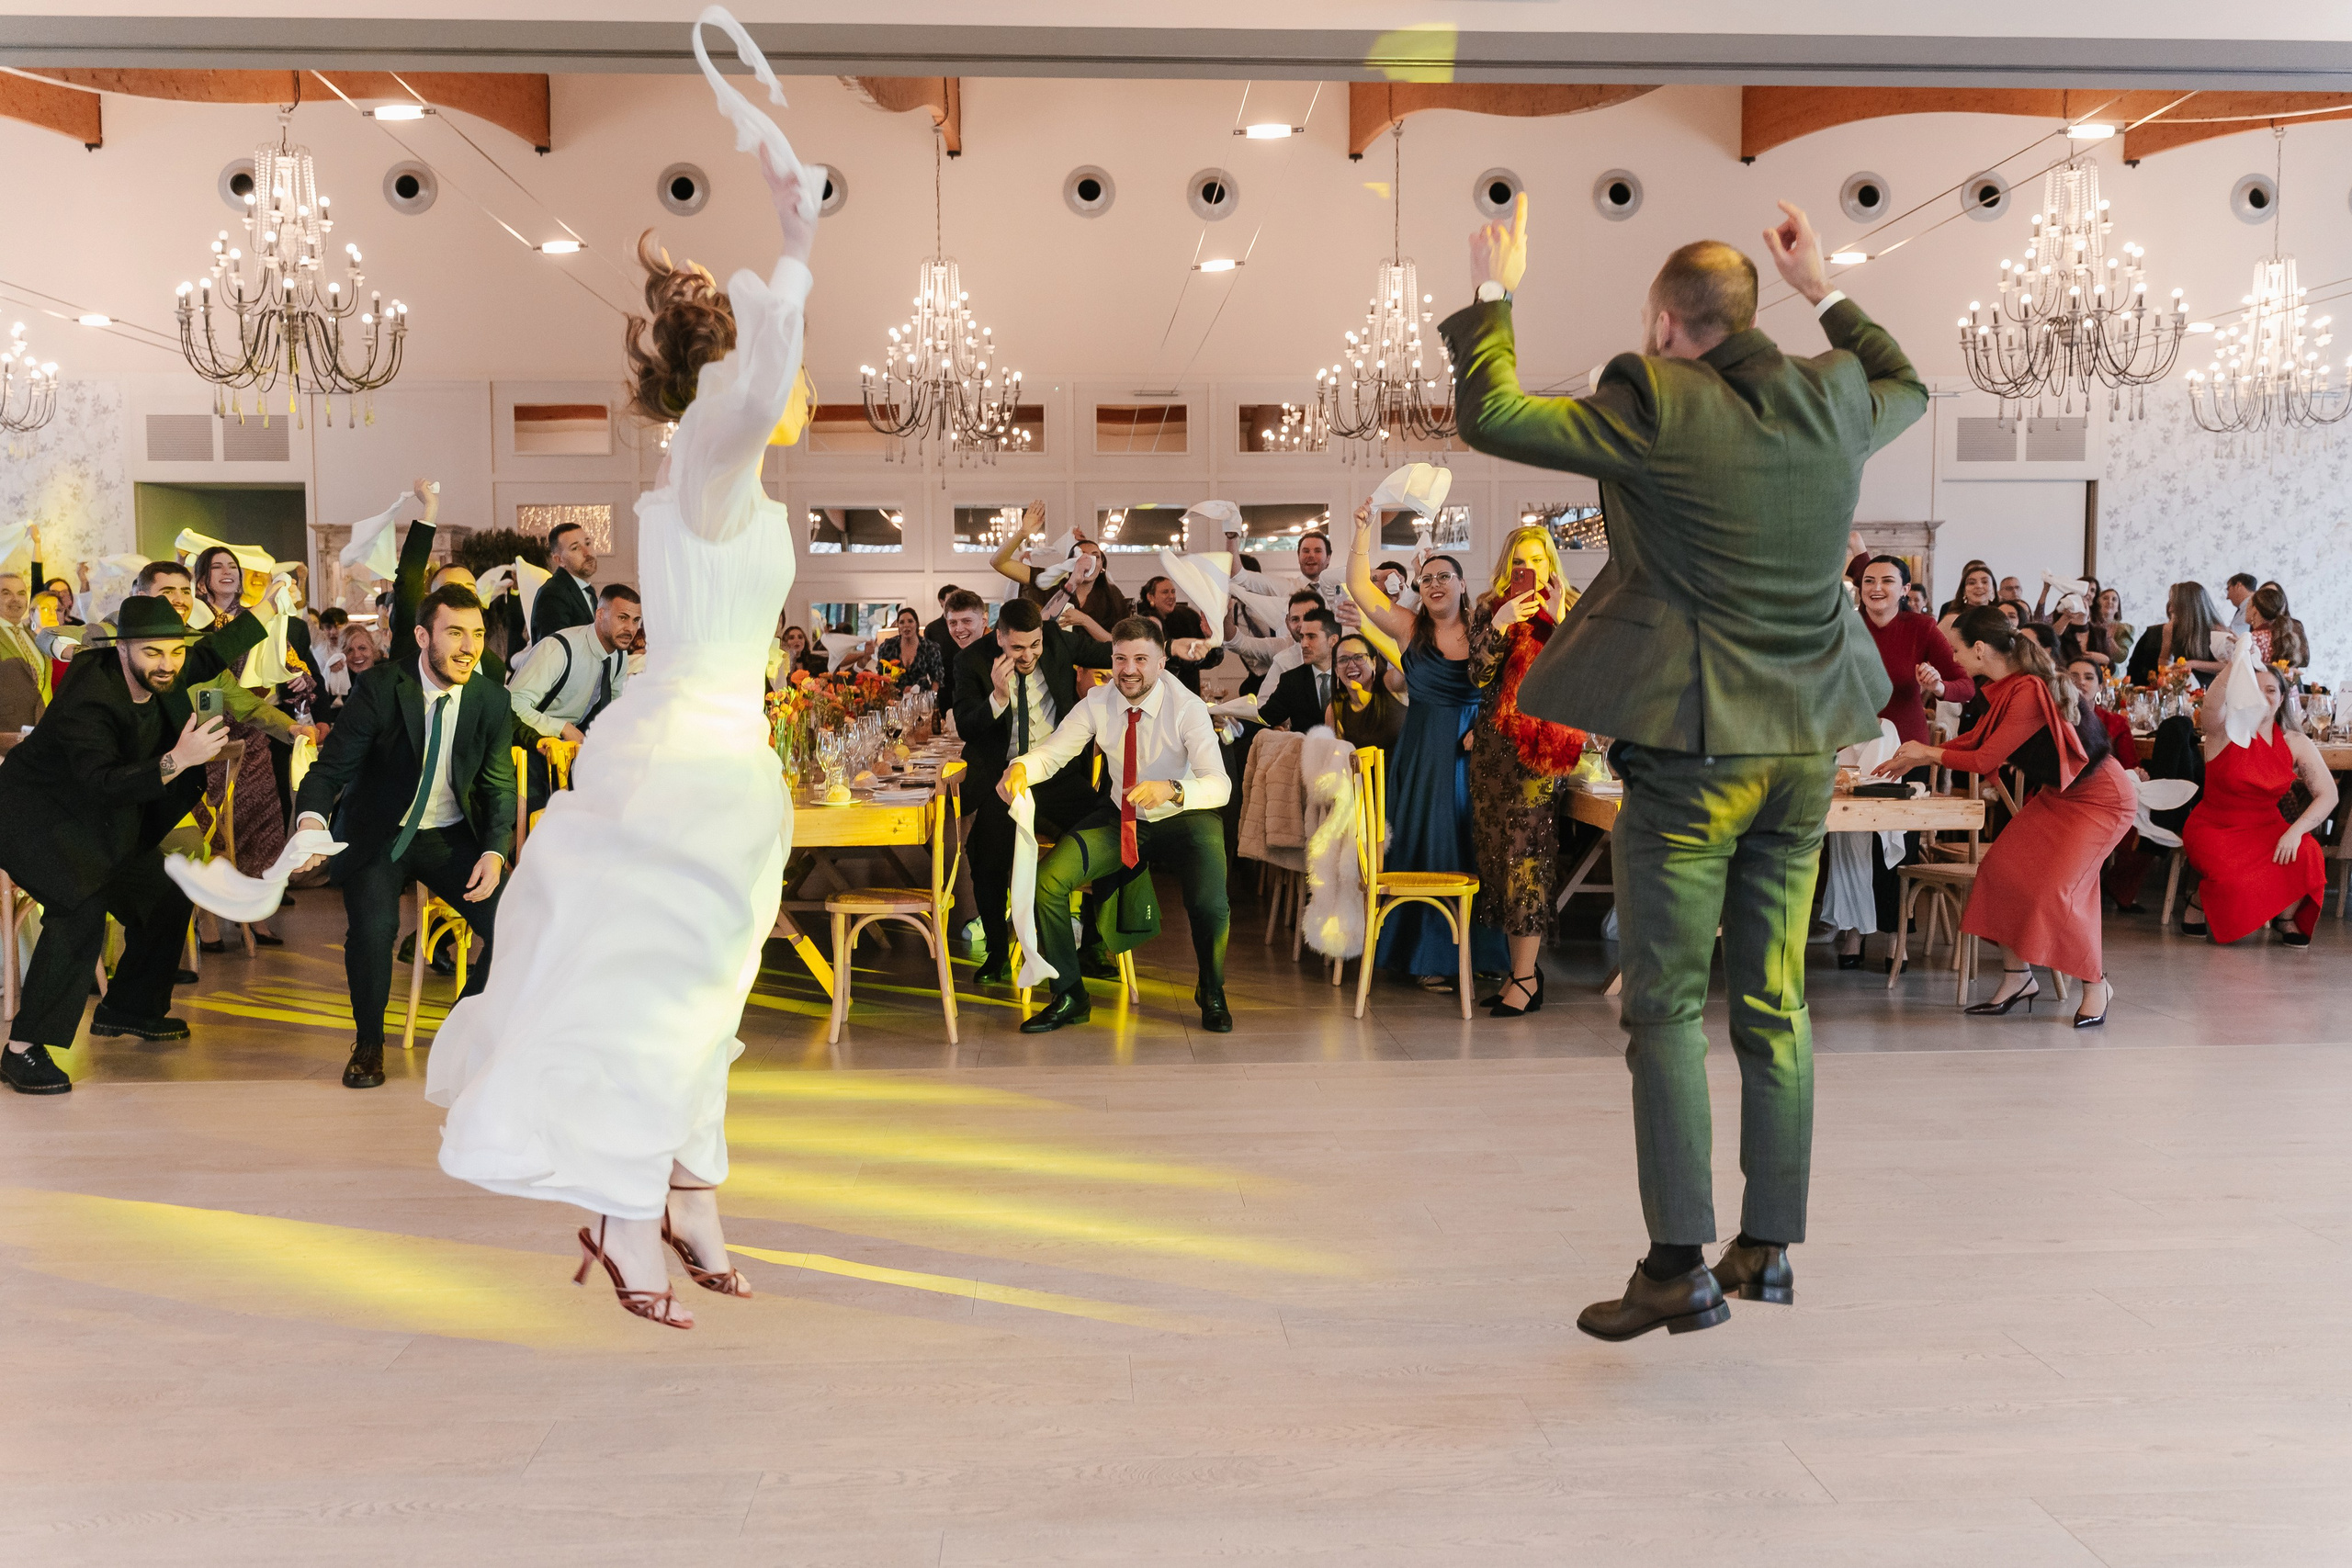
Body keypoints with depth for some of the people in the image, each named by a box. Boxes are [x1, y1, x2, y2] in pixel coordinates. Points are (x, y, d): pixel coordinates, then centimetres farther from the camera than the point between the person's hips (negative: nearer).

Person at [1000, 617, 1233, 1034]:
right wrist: (1020, 767, -33)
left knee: (1211, 906, -29)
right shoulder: (1098, 703, -8)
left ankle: (1211, 994, 6)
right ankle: (1070, 997, 3)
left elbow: (1220, 785, -29)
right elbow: (1053, 750, -8)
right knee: (1046, 881, -16)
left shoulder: (1187, 708, -20)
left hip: (1183, 818, -4)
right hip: (1120, 817, 4)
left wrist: (1170, 790, -50)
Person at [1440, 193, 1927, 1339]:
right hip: (1806, 743, 6)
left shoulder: (1653, 407, -12)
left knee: (1666, 1007, 1)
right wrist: (1821, 290, 35)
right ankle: (1771, 1246, 22)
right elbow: (1906, 387, 29)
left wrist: (1492, 293, 7)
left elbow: (1489, 416, -7)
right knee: (1774, 1005, 13)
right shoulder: (1834, 399, 6)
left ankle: (1680, 1266, 2)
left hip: (1692, 749, -6)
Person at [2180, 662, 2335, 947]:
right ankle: (2199, 900, 6)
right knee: (2231, 878, -32)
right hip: (2214, 828, -3)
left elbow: (2328, 795, -5)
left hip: (2265, 828, 3)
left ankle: (2287, 917, 2)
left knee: (2308, 854, -27)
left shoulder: (2296, 743, 1)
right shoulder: (2225, 730, -8)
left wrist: (2296, 830, -21)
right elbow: (2210, 706, -34)